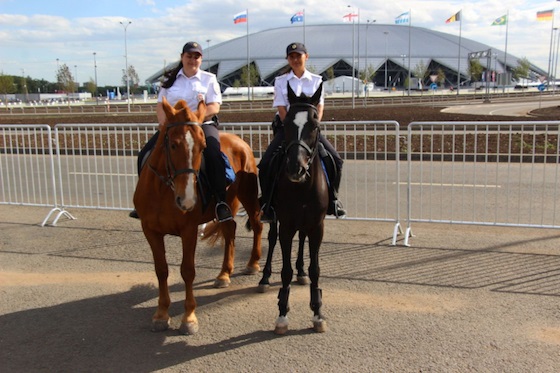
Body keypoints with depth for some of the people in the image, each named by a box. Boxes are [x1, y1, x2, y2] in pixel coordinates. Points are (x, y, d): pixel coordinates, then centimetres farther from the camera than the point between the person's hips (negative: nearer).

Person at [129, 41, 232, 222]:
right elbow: (161, 105, 10)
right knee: (145, 155, -11)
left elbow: (214, 107, -5)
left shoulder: (209, 79, 6)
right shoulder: (171, 79, 14)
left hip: (202, 125, -3)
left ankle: (221, 202, -31)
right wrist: (164, 123, -10)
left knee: (213, 153, -34)